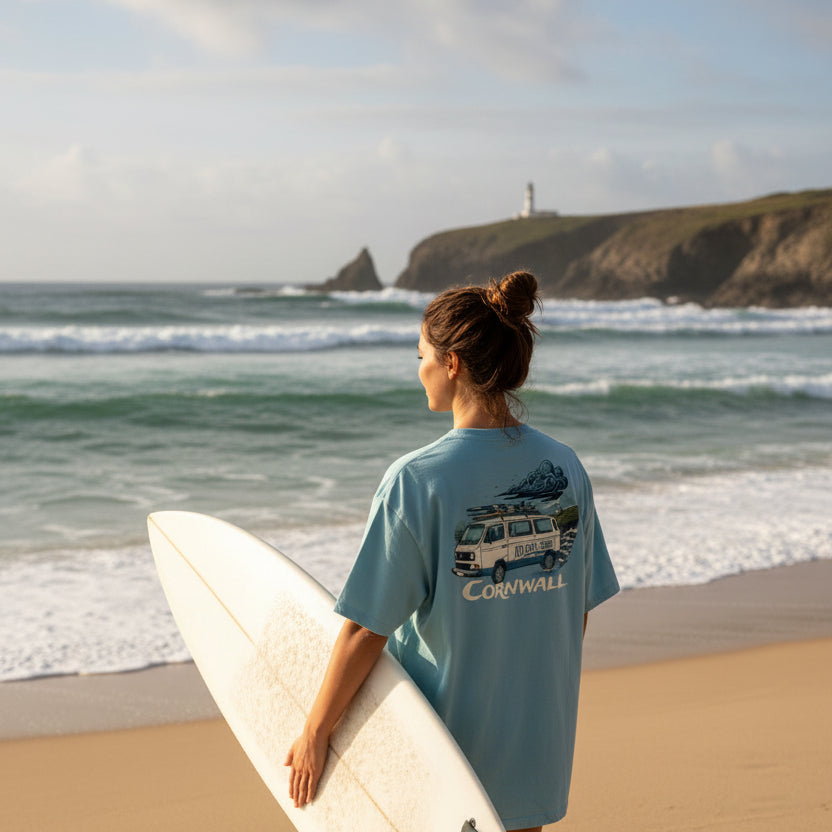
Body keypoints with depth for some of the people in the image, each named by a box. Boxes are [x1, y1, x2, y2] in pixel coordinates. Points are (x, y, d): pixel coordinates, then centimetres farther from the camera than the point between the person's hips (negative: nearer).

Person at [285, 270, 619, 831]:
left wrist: (315, 733, -5)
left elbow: (367, 629, -16)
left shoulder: (417, 480, -18)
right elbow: (577, 612, 6)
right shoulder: (565, 468, -3)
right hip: (538, 751, 4)